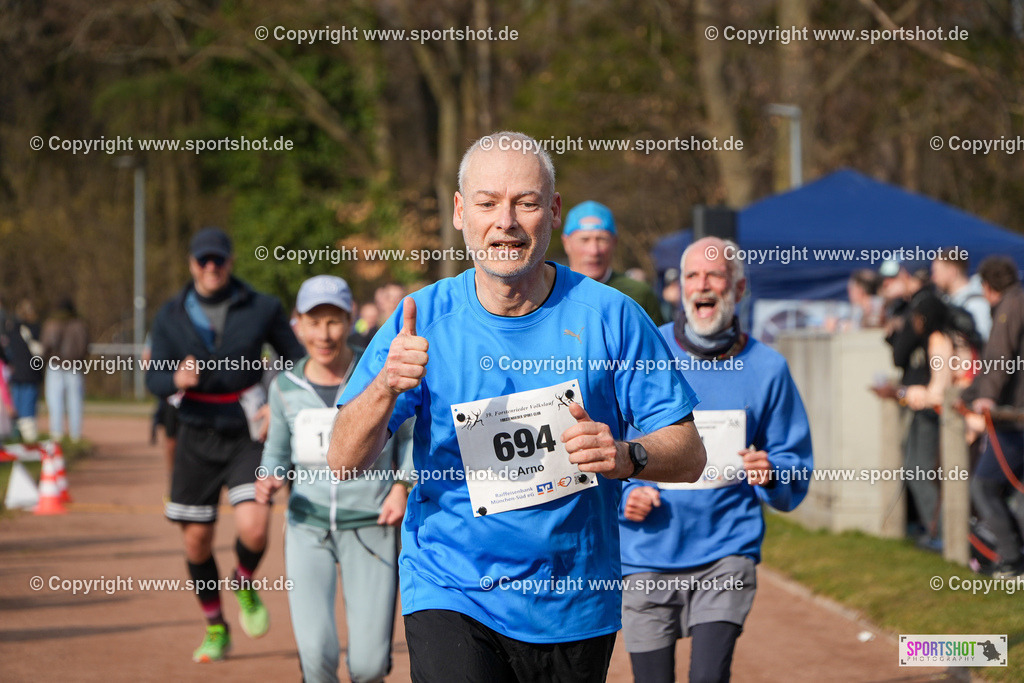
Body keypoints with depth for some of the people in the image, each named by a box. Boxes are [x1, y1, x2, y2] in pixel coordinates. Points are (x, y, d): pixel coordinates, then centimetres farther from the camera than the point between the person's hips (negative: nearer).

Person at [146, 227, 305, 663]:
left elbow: (298, 361, 7)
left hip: (247, 435, -2)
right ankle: (215, 629, 25)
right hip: (197, 437, 2)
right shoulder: (171, 316, 2)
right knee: (196, 540, 4)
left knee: (254, 528, -20)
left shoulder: (262, 309, -1)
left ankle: (245, 586, 14)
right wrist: (176, 379, -24)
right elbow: (154, 377, -1)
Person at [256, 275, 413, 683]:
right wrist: (269, 480, -3)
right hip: (308, 527, 2)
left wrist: (403, 487, -4)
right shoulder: (286, 387, 3)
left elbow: (410, 435, 10)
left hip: (370, 528, -1)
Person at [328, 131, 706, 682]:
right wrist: (386, 387, -26)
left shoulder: (608, 316, -3)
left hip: (576, 610, 1)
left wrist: (627, 456, -24)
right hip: (450, 593, -1)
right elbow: (343, 461, -7)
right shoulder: (424, 319, -2)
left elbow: (689, 455, -2)